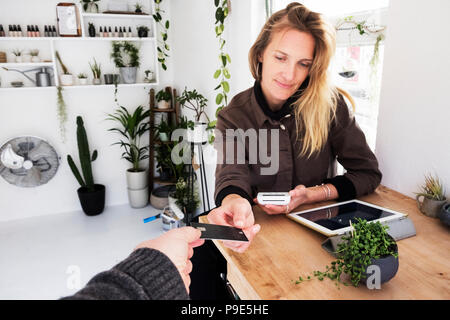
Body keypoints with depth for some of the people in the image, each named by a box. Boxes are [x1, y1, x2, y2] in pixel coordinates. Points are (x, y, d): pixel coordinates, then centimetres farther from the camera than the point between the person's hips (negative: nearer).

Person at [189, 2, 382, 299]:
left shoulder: (330, 105, -10)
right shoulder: (234, 116, -7)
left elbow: (368, 172, -5)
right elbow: (233, 174, -22)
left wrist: (312, 194, -22)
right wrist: (235, 202, -47)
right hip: (258, 229, -1)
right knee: (197, 250, -23)